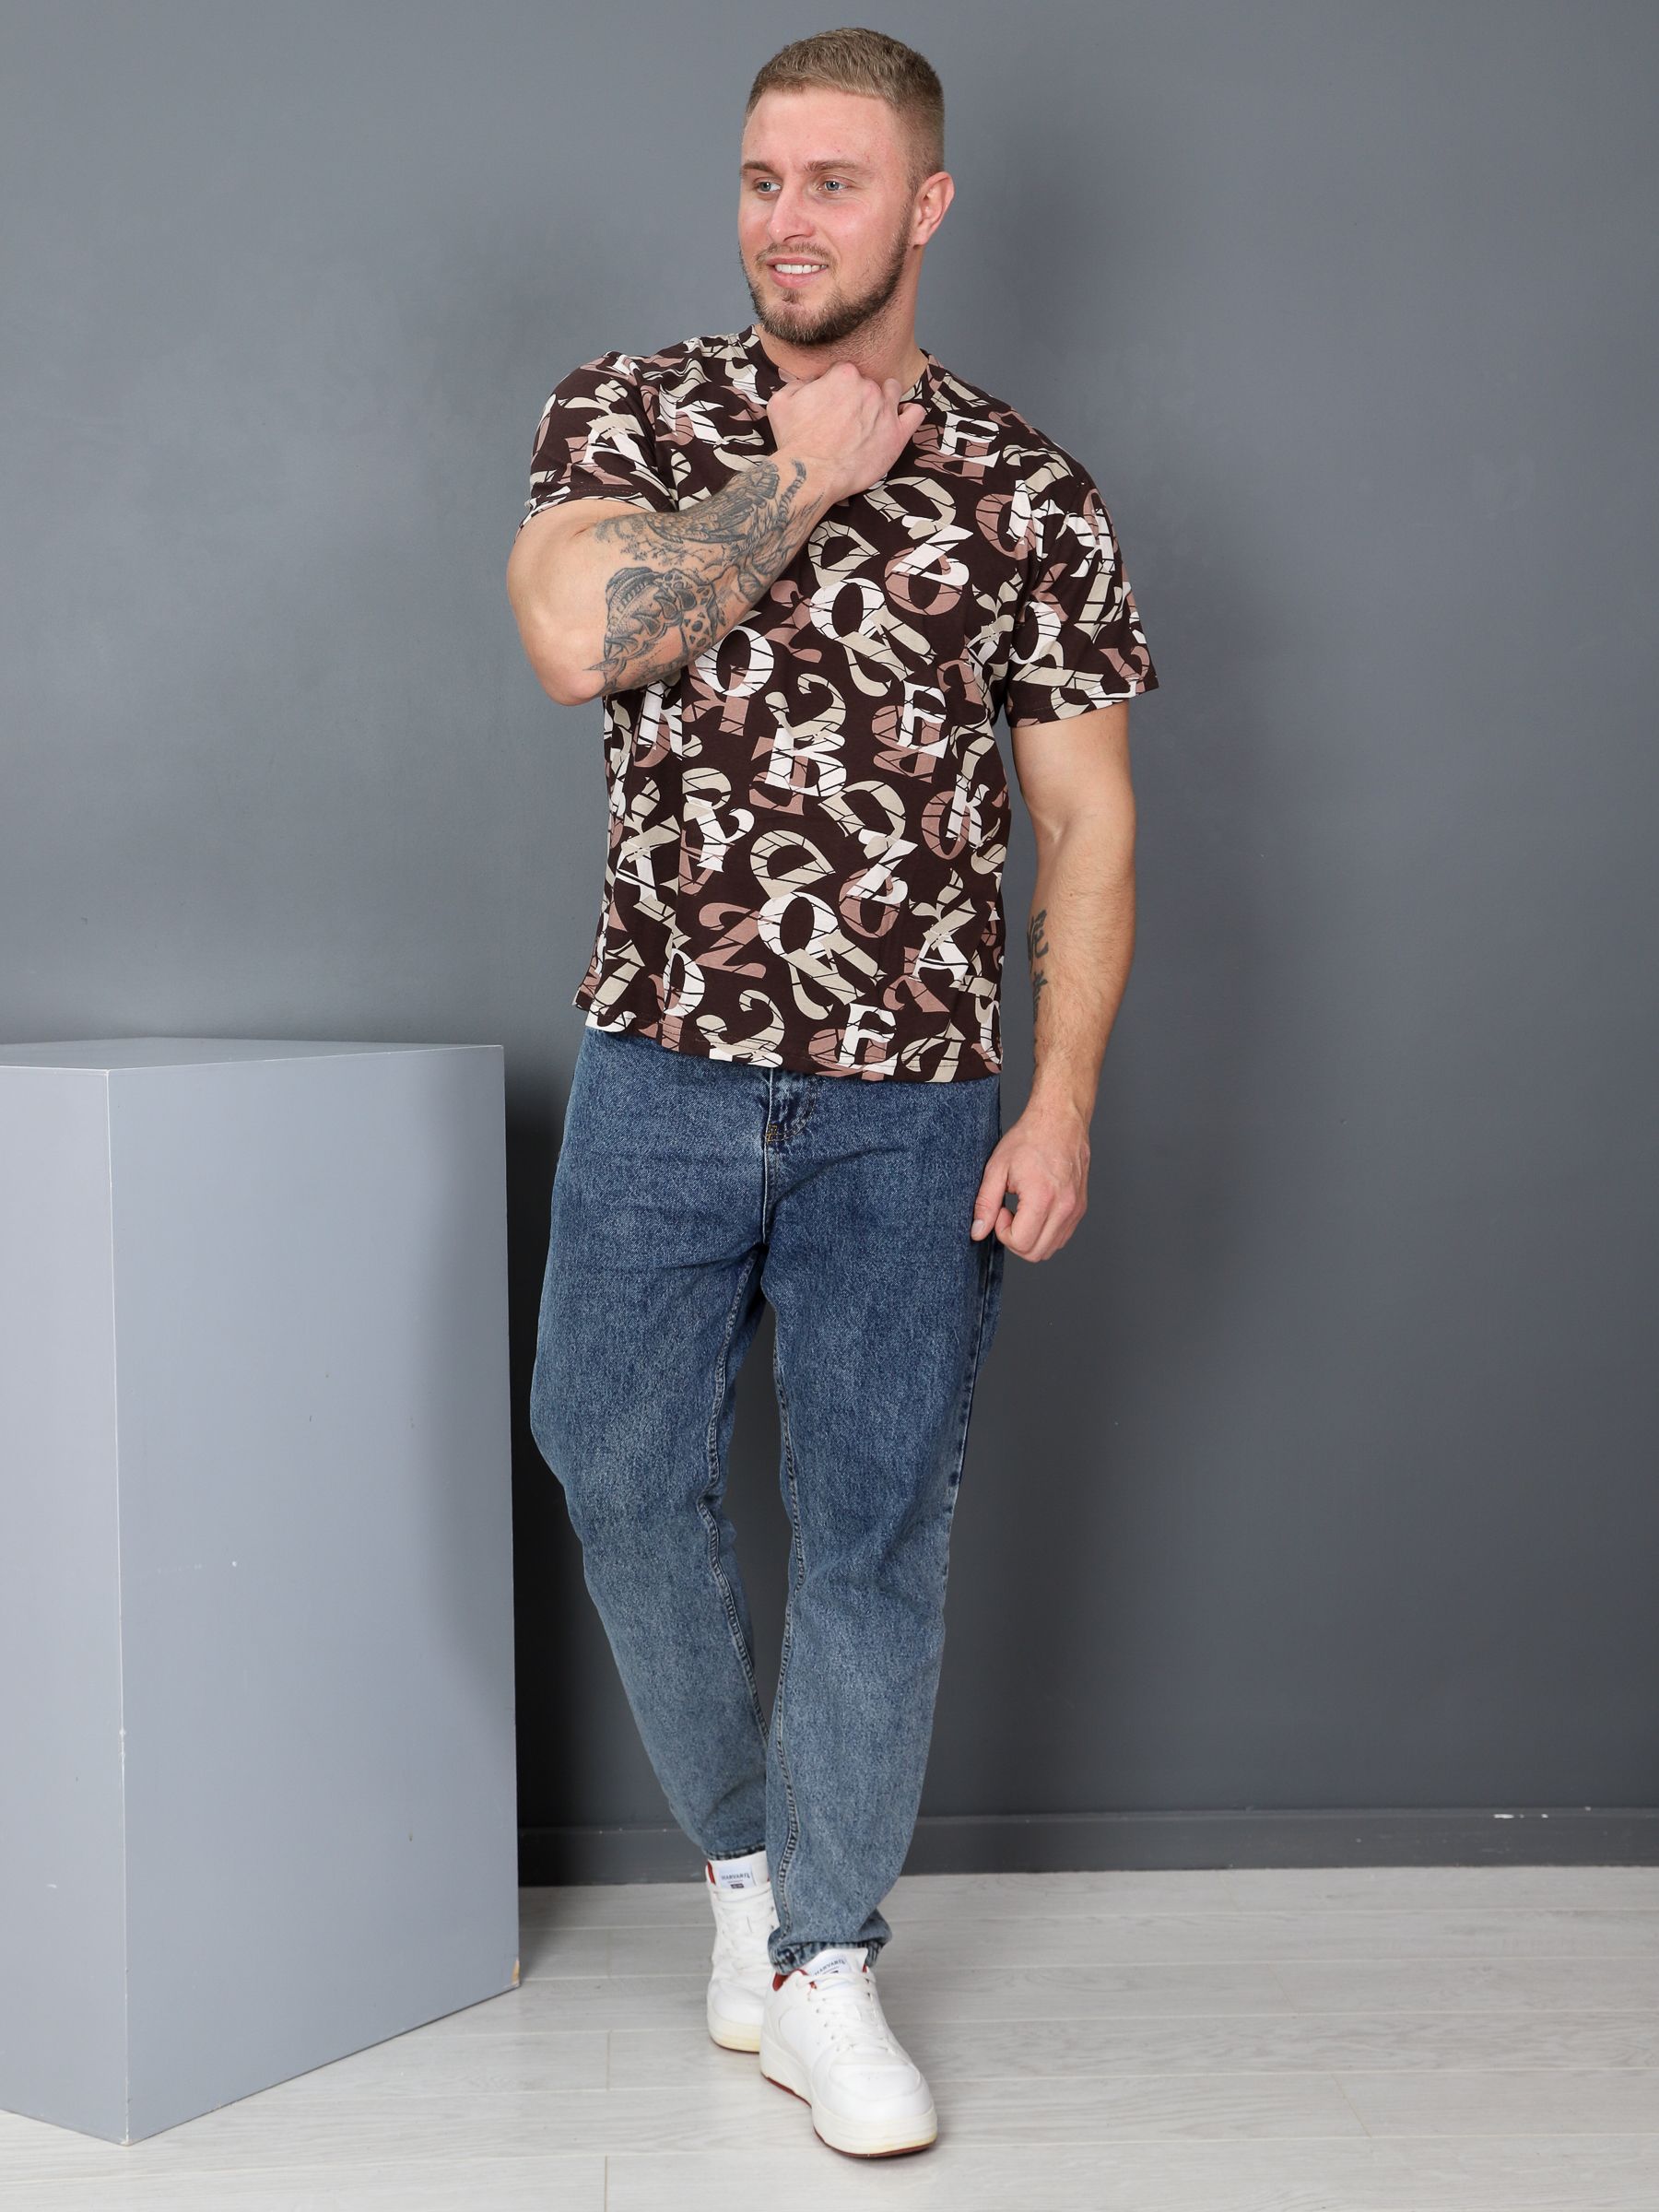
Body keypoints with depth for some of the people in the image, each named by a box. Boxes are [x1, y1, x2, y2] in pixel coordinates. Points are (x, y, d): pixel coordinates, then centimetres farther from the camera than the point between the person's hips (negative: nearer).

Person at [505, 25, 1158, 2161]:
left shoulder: (1028, 492, 2)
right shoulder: (631, 414, 4)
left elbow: (1085, 818, 1)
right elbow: (575, 636, -16)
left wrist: (1062, 1102, -7)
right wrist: (797, 477, -11)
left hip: (915, 1102, -1)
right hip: (662, 1070, 1)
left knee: (875, 1523, 3)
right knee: (624, 1478, 7)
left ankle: (821, 1966, 18)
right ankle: (743, 1851, 32)